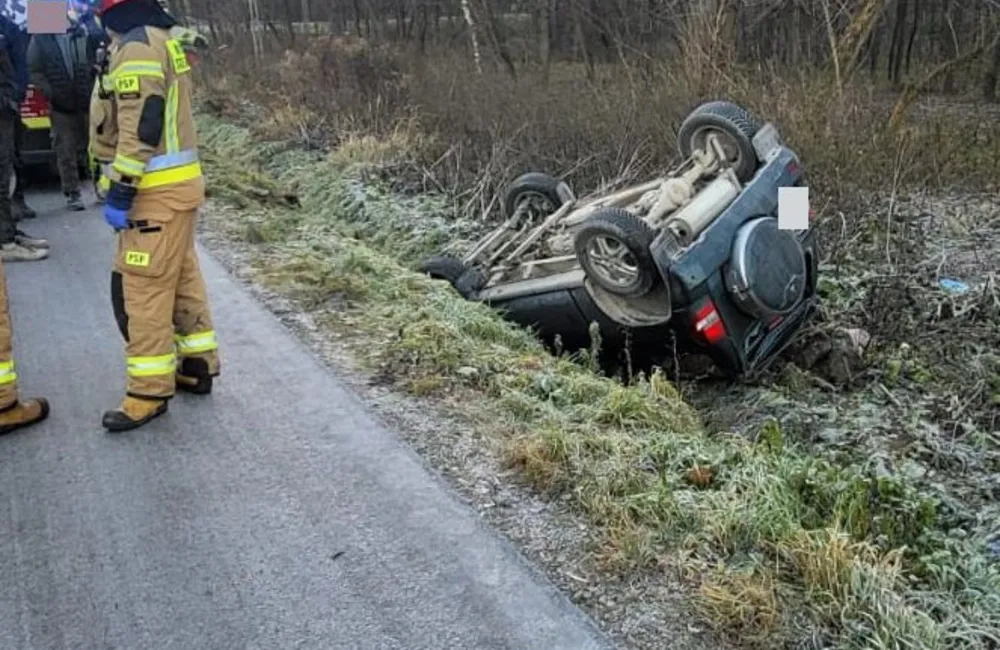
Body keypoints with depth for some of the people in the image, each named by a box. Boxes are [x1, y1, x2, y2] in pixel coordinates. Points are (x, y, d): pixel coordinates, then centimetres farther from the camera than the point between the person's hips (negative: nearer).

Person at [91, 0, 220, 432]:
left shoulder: (137, 46, -16)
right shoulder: (162, 39, 15)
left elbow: (141, 129, -21)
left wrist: (120, 193, -19)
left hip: (158, 190, -10)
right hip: (177, 183, 10)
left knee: (142, 288, -4)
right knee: (182, 279, 16)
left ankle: (149, 392, 2)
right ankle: (198, 366, 26)